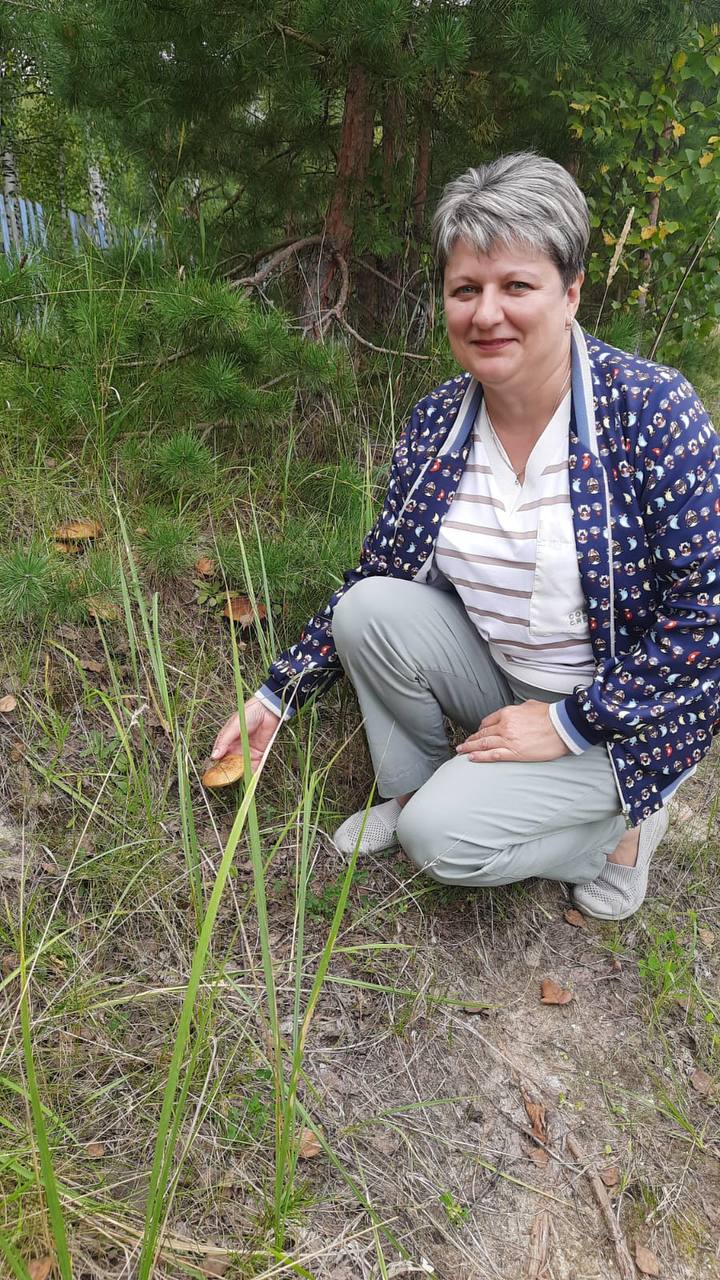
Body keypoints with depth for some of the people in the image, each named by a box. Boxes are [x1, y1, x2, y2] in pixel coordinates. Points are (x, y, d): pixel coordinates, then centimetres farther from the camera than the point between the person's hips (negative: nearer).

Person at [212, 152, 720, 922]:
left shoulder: (650, 411, -22)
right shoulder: (436, 421, -7)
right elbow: (376, 576, 1)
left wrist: (570, 722, -20)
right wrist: (279, 695, -1)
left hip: (625, 717, -4)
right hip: (499, 676, 5)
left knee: (443, 837, -19)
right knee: (369, 610, -18)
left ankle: (621, 824, 8)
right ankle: (409, 793, 4)